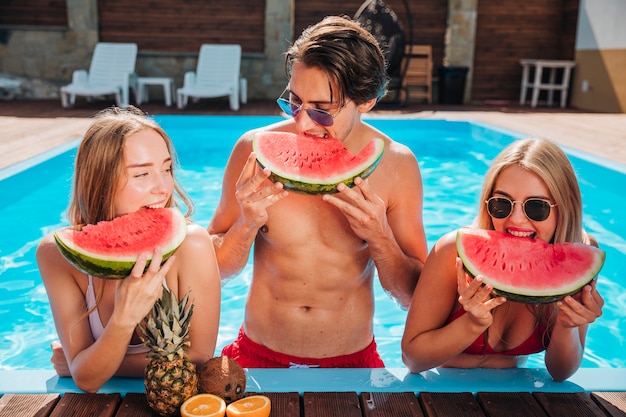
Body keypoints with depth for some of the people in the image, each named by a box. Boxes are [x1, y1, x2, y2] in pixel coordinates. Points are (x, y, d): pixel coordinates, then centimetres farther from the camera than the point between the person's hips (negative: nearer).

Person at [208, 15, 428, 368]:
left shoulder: (396, 165, -10)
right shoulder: (255, 150, -11)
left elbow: (416, 296, -4)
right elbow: (216, 268, -2)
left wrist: (379, 238, -21)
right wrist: (247, 224, -21)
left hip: (352, 363, 1)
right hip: (258, 358, -1)